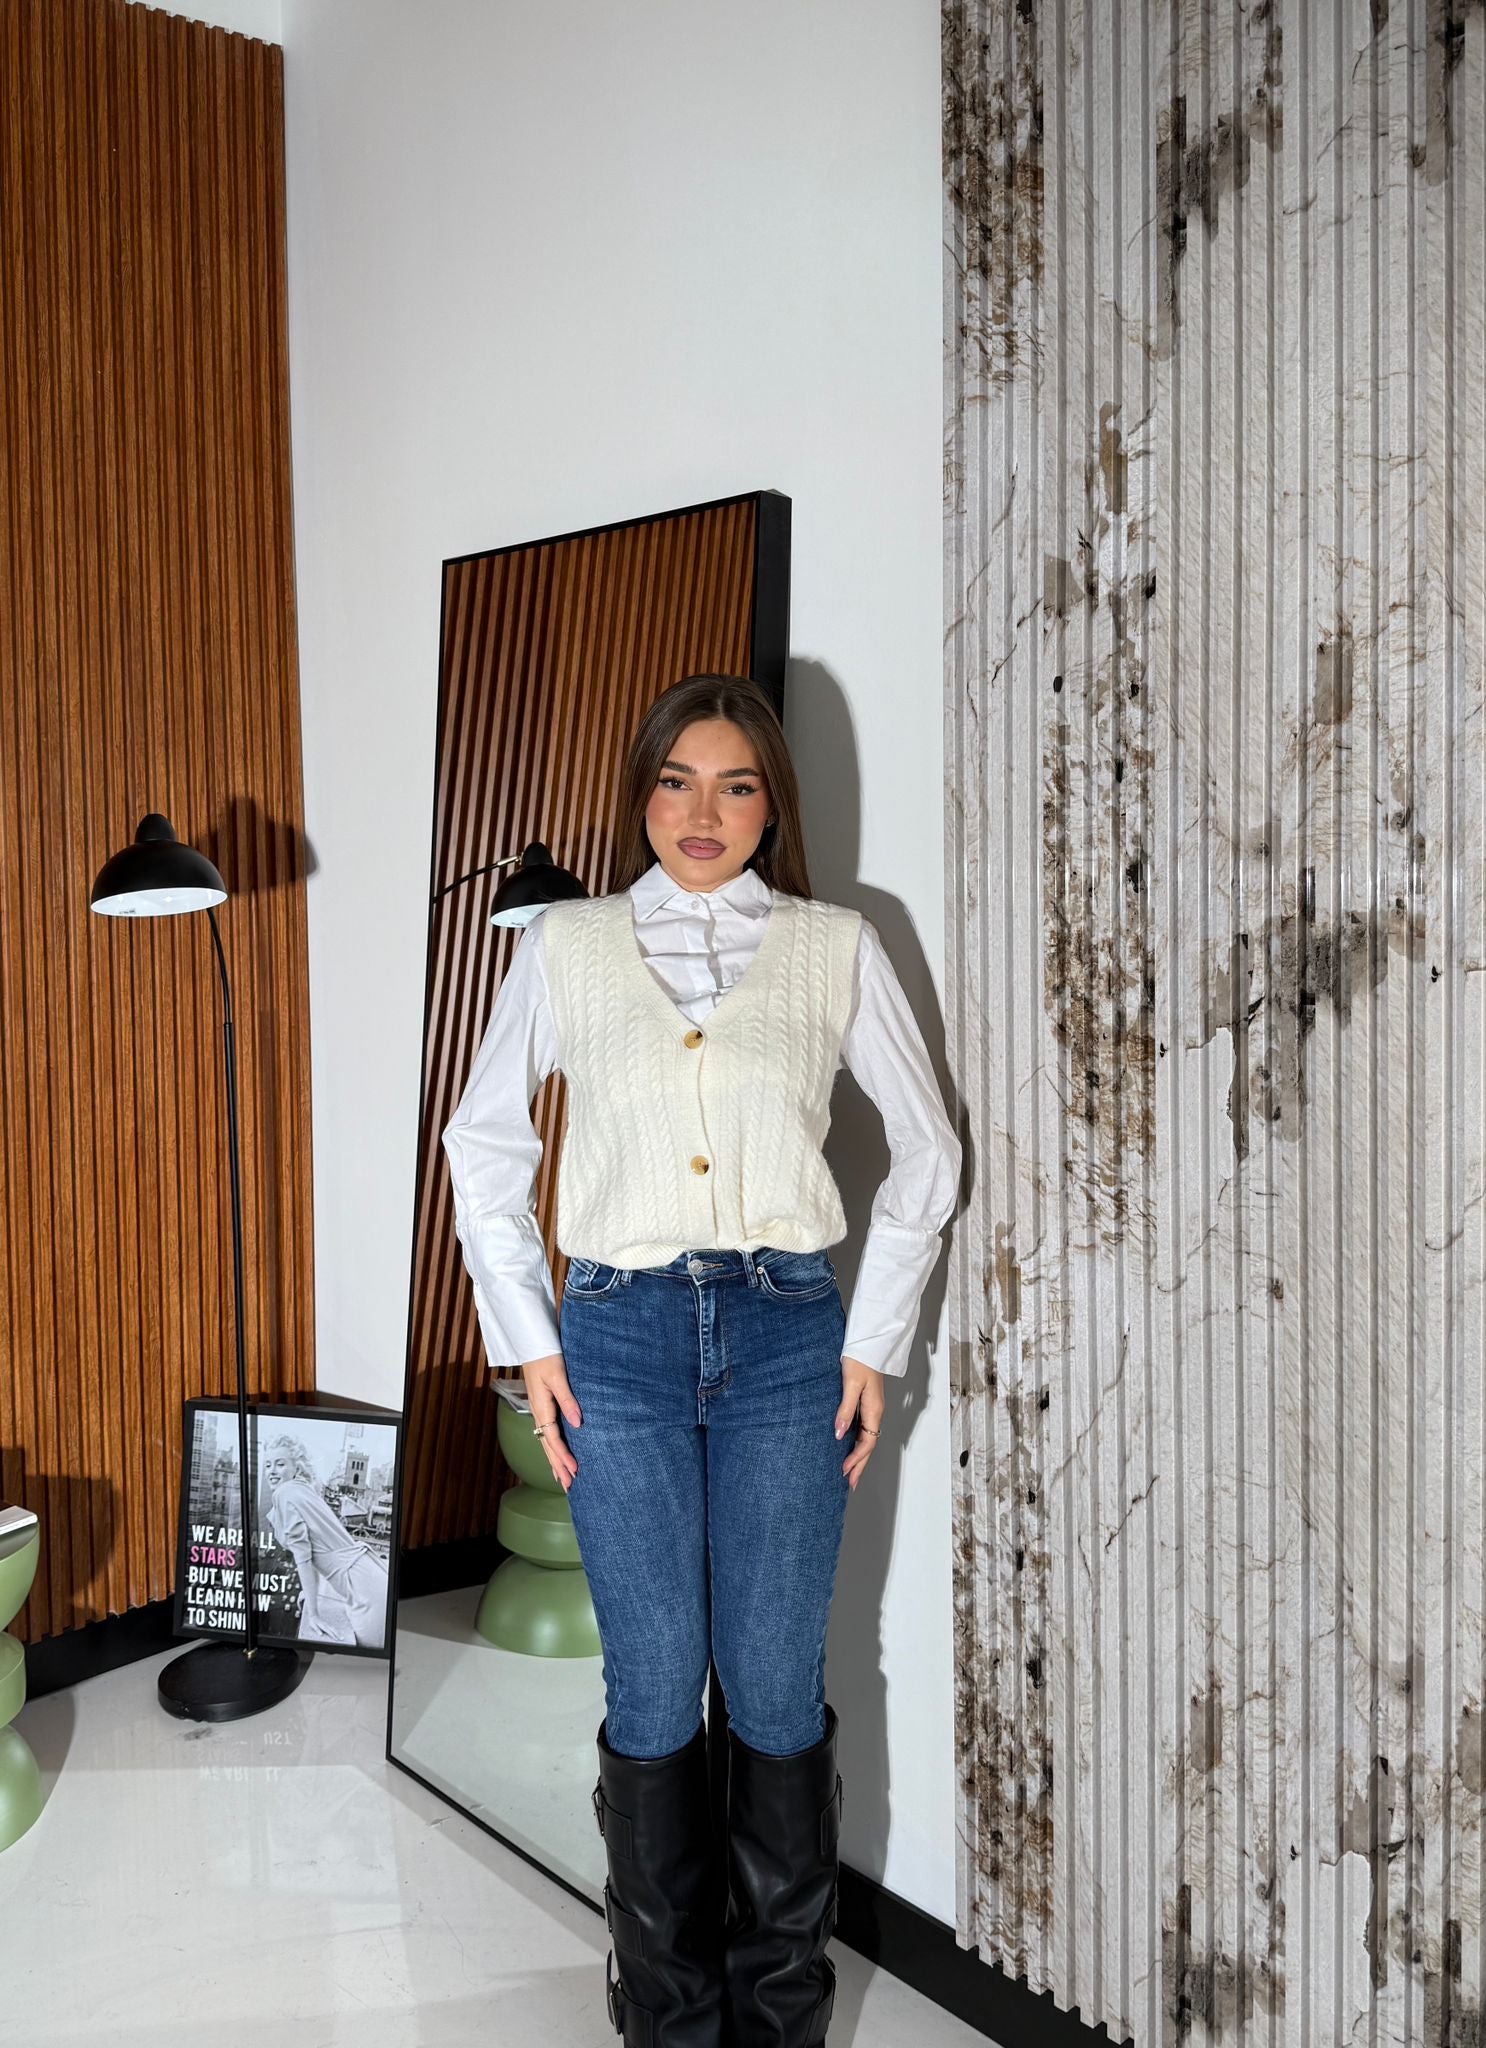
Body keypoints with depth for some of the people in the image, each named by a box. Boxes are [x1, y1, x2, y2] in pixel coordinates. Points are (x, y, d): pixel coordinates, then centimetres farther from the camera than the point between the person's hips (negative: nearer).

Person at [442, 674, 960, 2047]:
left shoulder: (837, 947, 5)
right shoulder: (566, 945, 6)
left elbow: (926, 1149, 9)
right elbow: (485, 1140, 11)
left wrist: (875, 1341, 4)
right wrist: (528, 1339, 4)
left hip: (786, 1333, 0)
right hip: (621, 1337, 0)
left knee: (778, 1697, 7)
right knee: (654, 1697, 7)